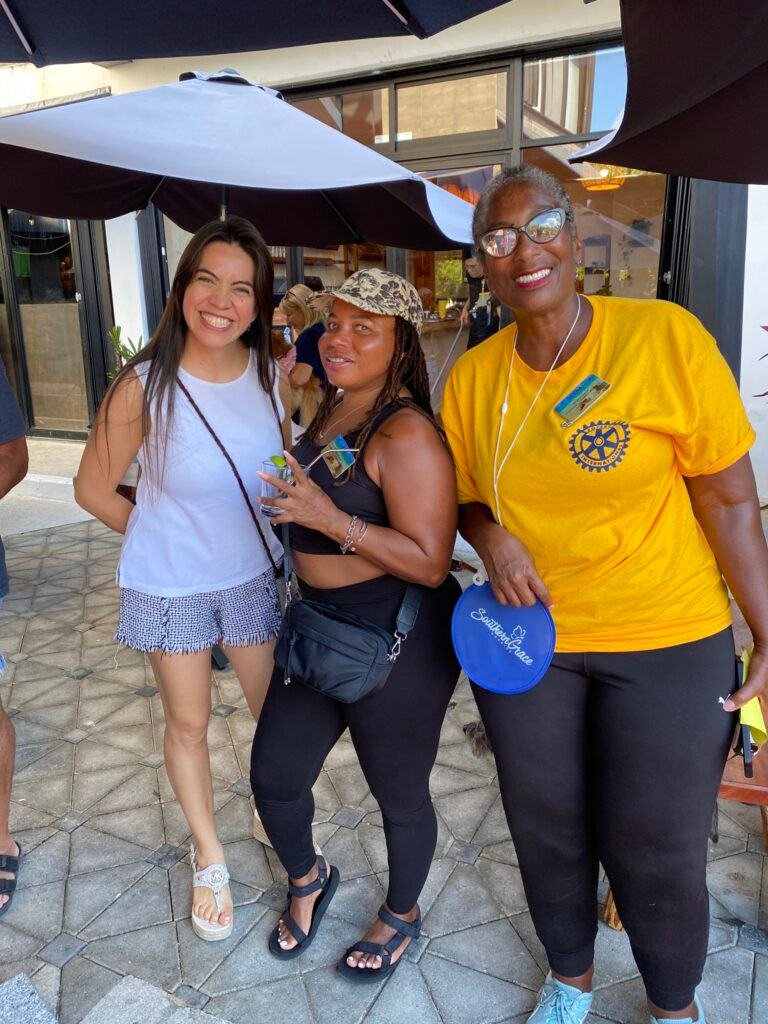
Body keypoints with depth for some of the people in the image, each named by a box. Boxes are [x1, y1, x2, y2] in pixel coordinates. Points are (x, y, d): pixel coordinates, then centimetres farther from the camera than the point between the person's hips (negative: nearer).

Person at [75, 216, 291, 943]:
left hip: (254, 576, 3)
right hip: (170, 586, -2)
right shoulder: (145, 386, -22)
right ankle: (209, 857, 41)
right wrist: (170, 538, -3)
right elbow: (92, 489, -9)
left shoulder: (271, 375, -12)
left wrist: (285, 535, 0)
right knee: (188, 724, 15)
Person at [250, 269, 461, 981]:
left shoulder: (406, 433, -21)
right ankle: (308, 880, 49)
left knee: (399, 793, 15)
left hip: (398, 642, -8)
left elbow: (430, 562, -26)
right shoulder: (329, 412, 5)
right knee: (274, 774, 17)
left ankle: (402, 915, 45)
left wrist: (330, 519, -31)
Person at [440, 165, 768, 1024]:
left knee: (657, 851, 11)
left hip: (669, 644, -2)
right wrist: (493, 540, -12)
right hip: (527, 641, 3)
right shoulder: (471, 377, -2)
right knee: (547, 833, 18)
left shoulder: (666, 337, -13)